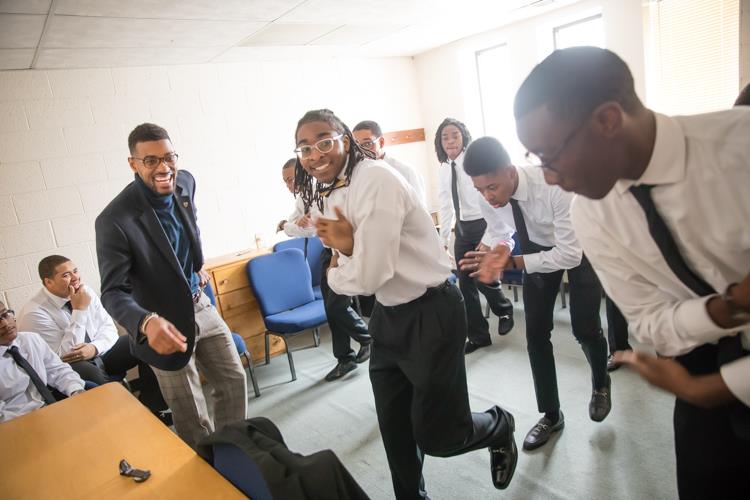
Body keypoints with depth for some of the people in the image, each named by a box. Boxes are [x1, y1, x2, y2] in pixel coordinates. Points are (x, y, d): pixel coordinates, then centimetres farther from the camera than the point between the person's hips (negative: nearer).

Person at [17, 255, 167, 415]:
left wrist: (95, 347, -23)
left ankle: (153, 410, -12)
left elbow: (108, 327, 1)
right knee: (93, 374, -39)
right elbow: (63, 357, -24)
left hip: (99, 353, 6)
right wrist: (79, 311, -27)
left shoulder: (85, 291, -3)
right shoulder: (34, 313, -19)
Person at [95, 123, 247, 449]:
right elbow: (113, 291, -27)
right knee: (192, 418, 9)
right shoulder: (114, 221, -27)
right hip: (164, 323, -6)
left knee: (234, 380, 15)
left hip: (200, 305, 6)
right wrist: (146, 322, -46)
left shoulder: (185, 183, -7)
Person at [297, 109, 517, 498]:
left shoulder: (376, 180, -23)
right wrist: (345, 246, -15)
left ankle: (500, 428, 37)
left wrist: (333, 275, -7)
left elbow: (369, 276, -27)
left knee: (436, 435, 4)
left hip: (430, 314, -8)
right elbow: (356, 265, 6)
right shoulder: (328, 194, 4)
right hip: (388, 314, 8)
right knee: (394, 428, 19)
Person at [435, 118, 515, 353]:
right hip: (462, 228, 6)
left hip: (483, 225, -6)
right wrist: (443, 239, 10)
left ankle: (504, 311, 29)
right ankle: (478, 336, 22)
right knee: (465, 283, 6)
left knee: (483, 278, -7)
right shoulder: (443, 171, 6)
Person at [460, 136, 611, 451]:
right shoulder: (487, 198, -25)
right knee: (536, 333, 2)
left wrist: (511, 262, -43)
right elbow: (500, 237, -9)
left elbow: (570, 255, -36)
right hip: (537, 246, 4)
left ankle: (601, 384, 36)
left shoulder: (555, 184, -41)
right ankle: (550, 415, 22)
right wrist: (495, 260, -33)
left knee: (585, 329, -2)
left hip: (578, 248, -4)